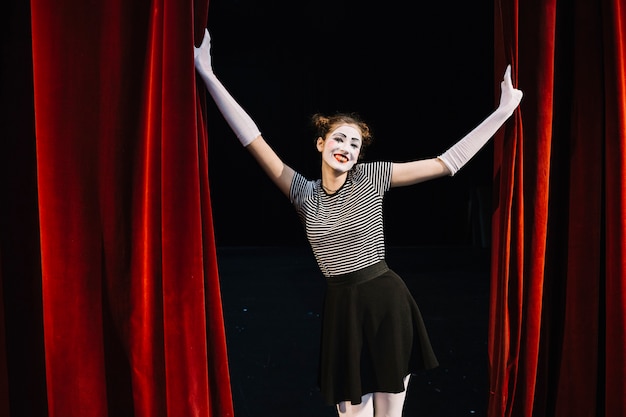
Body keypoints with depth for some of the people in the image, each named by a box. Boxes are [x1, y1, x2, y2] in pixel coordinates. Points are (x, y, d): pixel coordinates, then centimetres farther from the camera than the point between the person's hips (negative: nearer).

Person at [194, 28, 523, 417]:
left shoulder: (372, 177, -1)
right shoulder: (305, 193, 4)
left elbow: (447, 163, -1)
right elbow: (254, 140, 1)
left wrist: (503, 111, -3)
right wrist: (208, 74, -1)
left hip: (386, 302, -1)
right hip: (342, 307, 2)